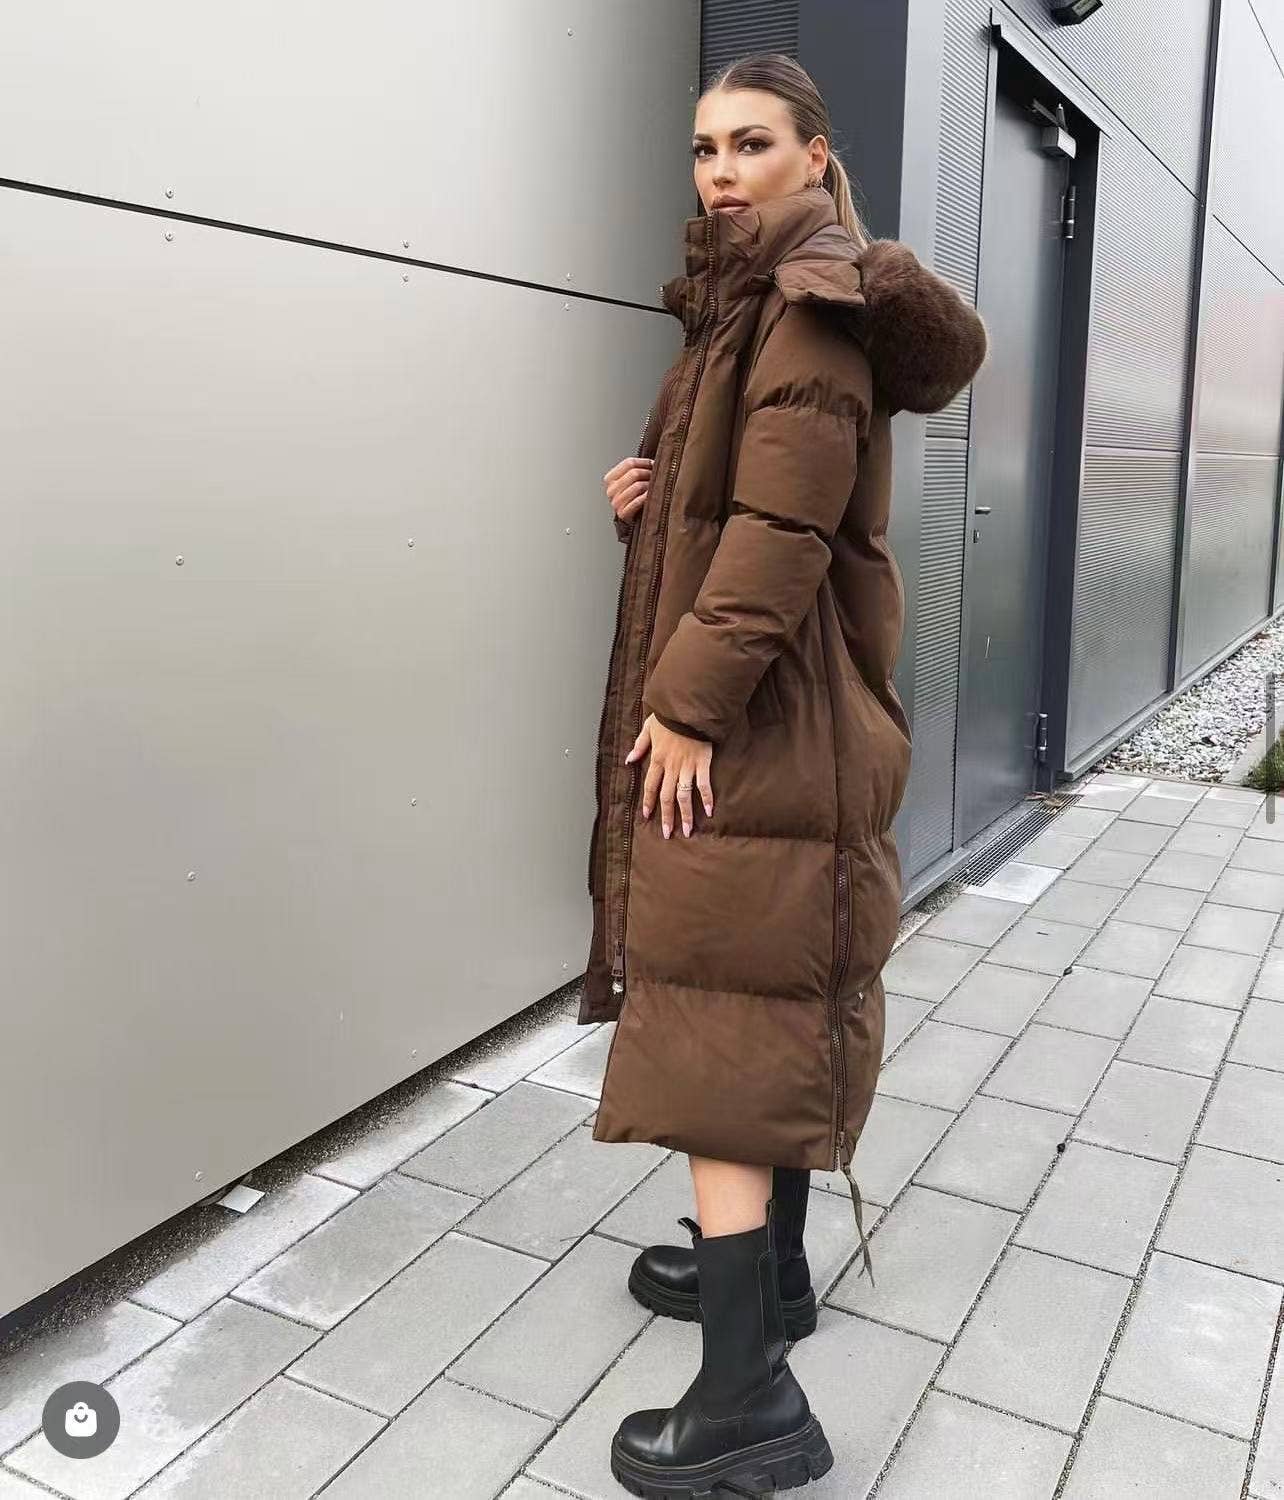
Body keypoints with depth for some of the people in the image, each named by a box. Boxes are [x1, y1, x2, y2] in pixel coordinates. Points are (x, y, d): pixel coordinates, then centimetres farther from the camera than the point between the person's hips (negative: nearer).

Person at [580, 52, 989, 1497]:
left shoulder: (811, 309, -11)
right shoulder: (750, 304, 19)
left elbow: (784, 529, -21)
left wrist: (687, 704, -20)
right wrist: (648, 501, 1)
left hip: (755, 725, -10)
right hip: (760, 724, 10)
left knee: (715, 1027, -9)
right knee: (770, 1010, 16)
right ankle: (766, 1268, 32)